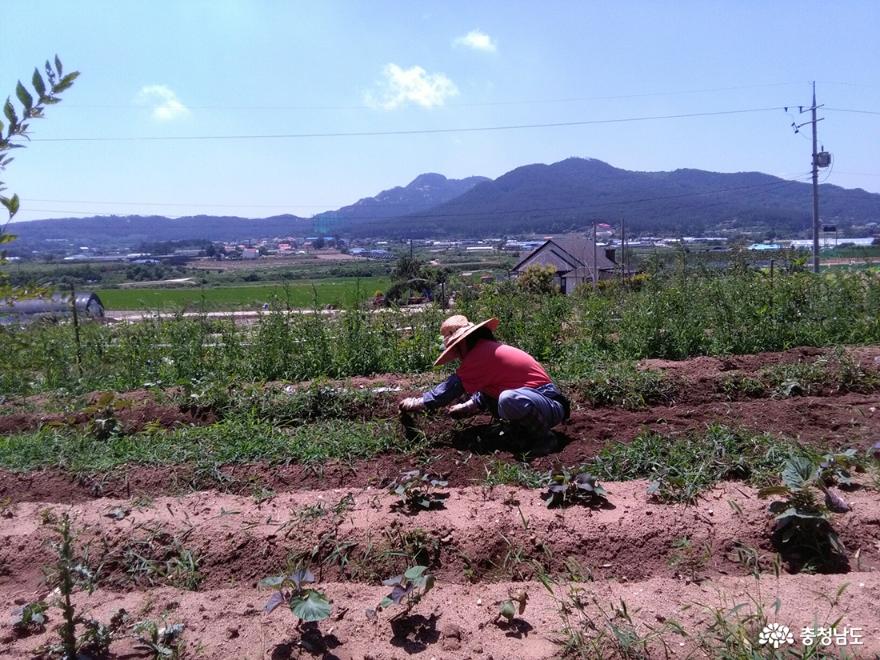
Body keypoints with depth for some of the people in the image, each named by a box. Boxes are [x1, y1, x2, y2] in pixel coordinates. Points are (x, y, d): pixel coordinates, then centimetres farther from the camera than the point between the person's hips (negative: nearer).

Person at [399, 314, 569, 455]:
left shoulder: (480, 355, -18)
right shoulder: (488, 348, 11)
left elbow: (452, 387, -13)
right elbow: (487, 392, 22)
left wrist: (417, 404, -3)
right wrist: (467, 407, 13)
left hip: (552, 407, -10)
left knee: (509, 399, -38)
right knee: (483, 394, 16)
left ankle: (544, 438, -12)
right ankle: (526, 432, 10)